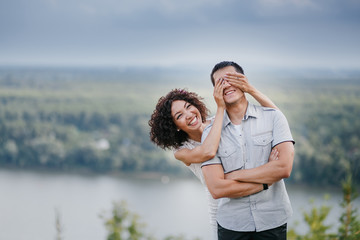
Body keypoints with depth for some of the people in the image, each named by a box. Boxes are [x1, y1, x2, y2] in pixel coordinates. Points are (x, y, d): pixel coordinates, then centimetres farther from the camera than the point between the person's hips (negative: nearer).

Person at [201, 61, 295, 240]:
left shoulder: (273, 117, -1)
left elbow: (284, 168, -14)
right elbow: (216, 189, -11)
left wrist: (234, 175, -10)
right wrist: (264, 182, -12)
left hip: (272, 221, 0)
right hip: (232, 225, 0)